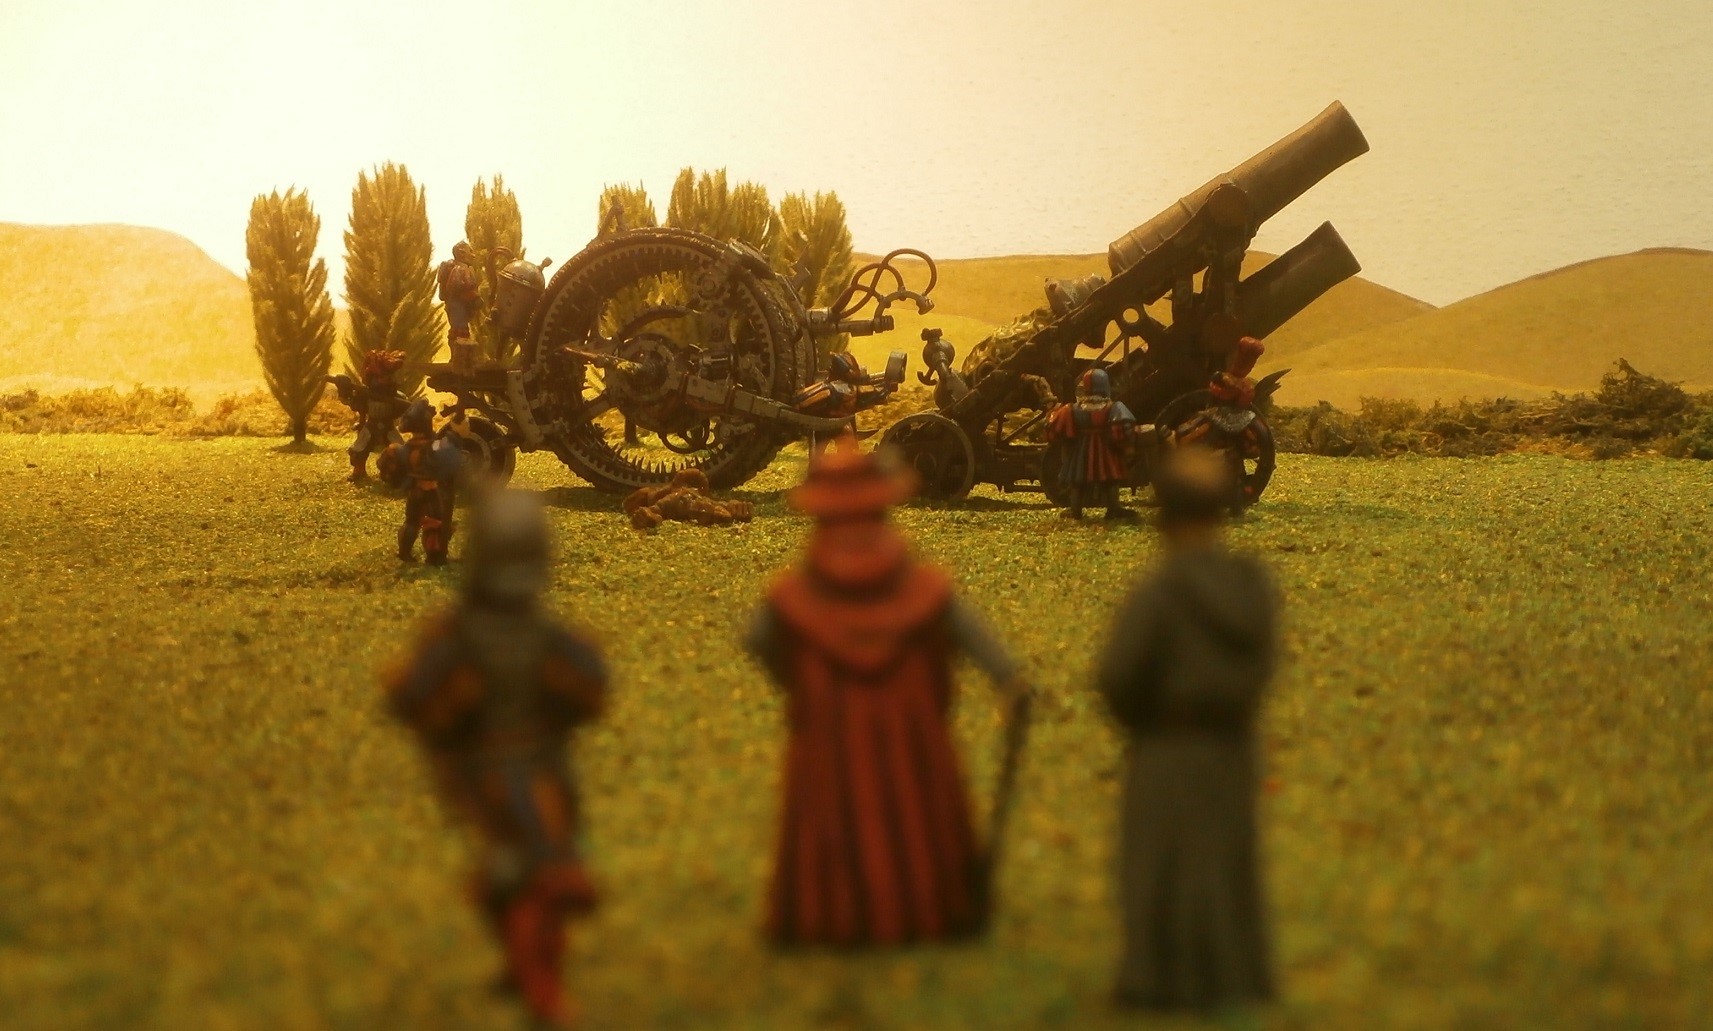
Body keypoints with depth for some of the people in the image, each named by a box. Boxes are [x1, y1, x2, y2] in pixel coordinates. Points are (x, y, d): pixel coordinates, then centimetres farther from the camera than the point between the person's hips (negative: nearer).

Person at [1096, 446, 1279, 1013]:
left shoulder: (1157, 594, -21)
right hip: (1233, 748, 6)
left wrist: (1137, 718, -4)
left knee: (1163, 863, 8)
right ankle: (1234, 976, 26)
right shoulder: (1252, 585, -4)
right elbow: (1260, 663, 2)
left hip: (1167, 753, -5)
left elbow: (1117, 675, -23)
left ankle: (1166, 980, 16)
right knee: (1227, 857, 18)